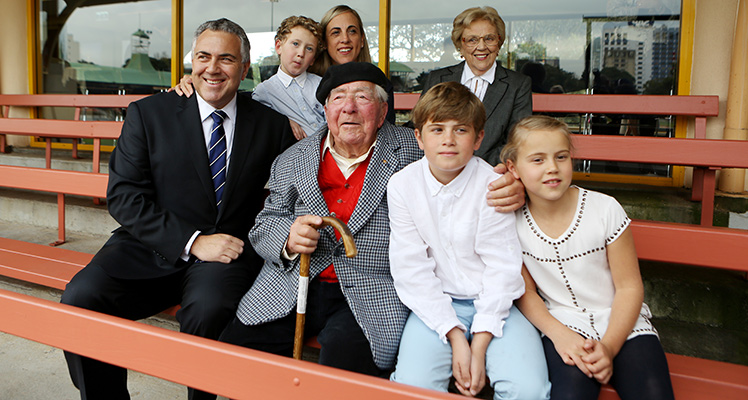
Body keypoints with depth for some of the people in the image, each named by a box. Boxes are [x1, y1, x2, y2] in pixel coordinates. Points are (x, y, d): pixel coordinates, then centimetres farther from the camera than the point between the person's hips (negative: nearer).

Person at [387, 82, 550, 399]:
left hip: (493, 302, 0)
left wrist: (479, 346, -15)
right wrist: (455, 337, -14)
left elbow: (503, 269, -9)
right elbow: (411, 269, -7)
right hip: (435, 303, 1)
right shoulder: (402, 186, -5)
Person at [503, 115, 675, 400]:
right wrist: (559, 334, -13)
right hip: (563, 323, -1)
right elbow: (525, 291, 3)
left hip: (621, 322, 1)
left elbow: (630, 287, -3)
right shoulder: (513, 220, -6)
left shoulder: (605, 209, -8)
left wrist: (608, 347, -14)